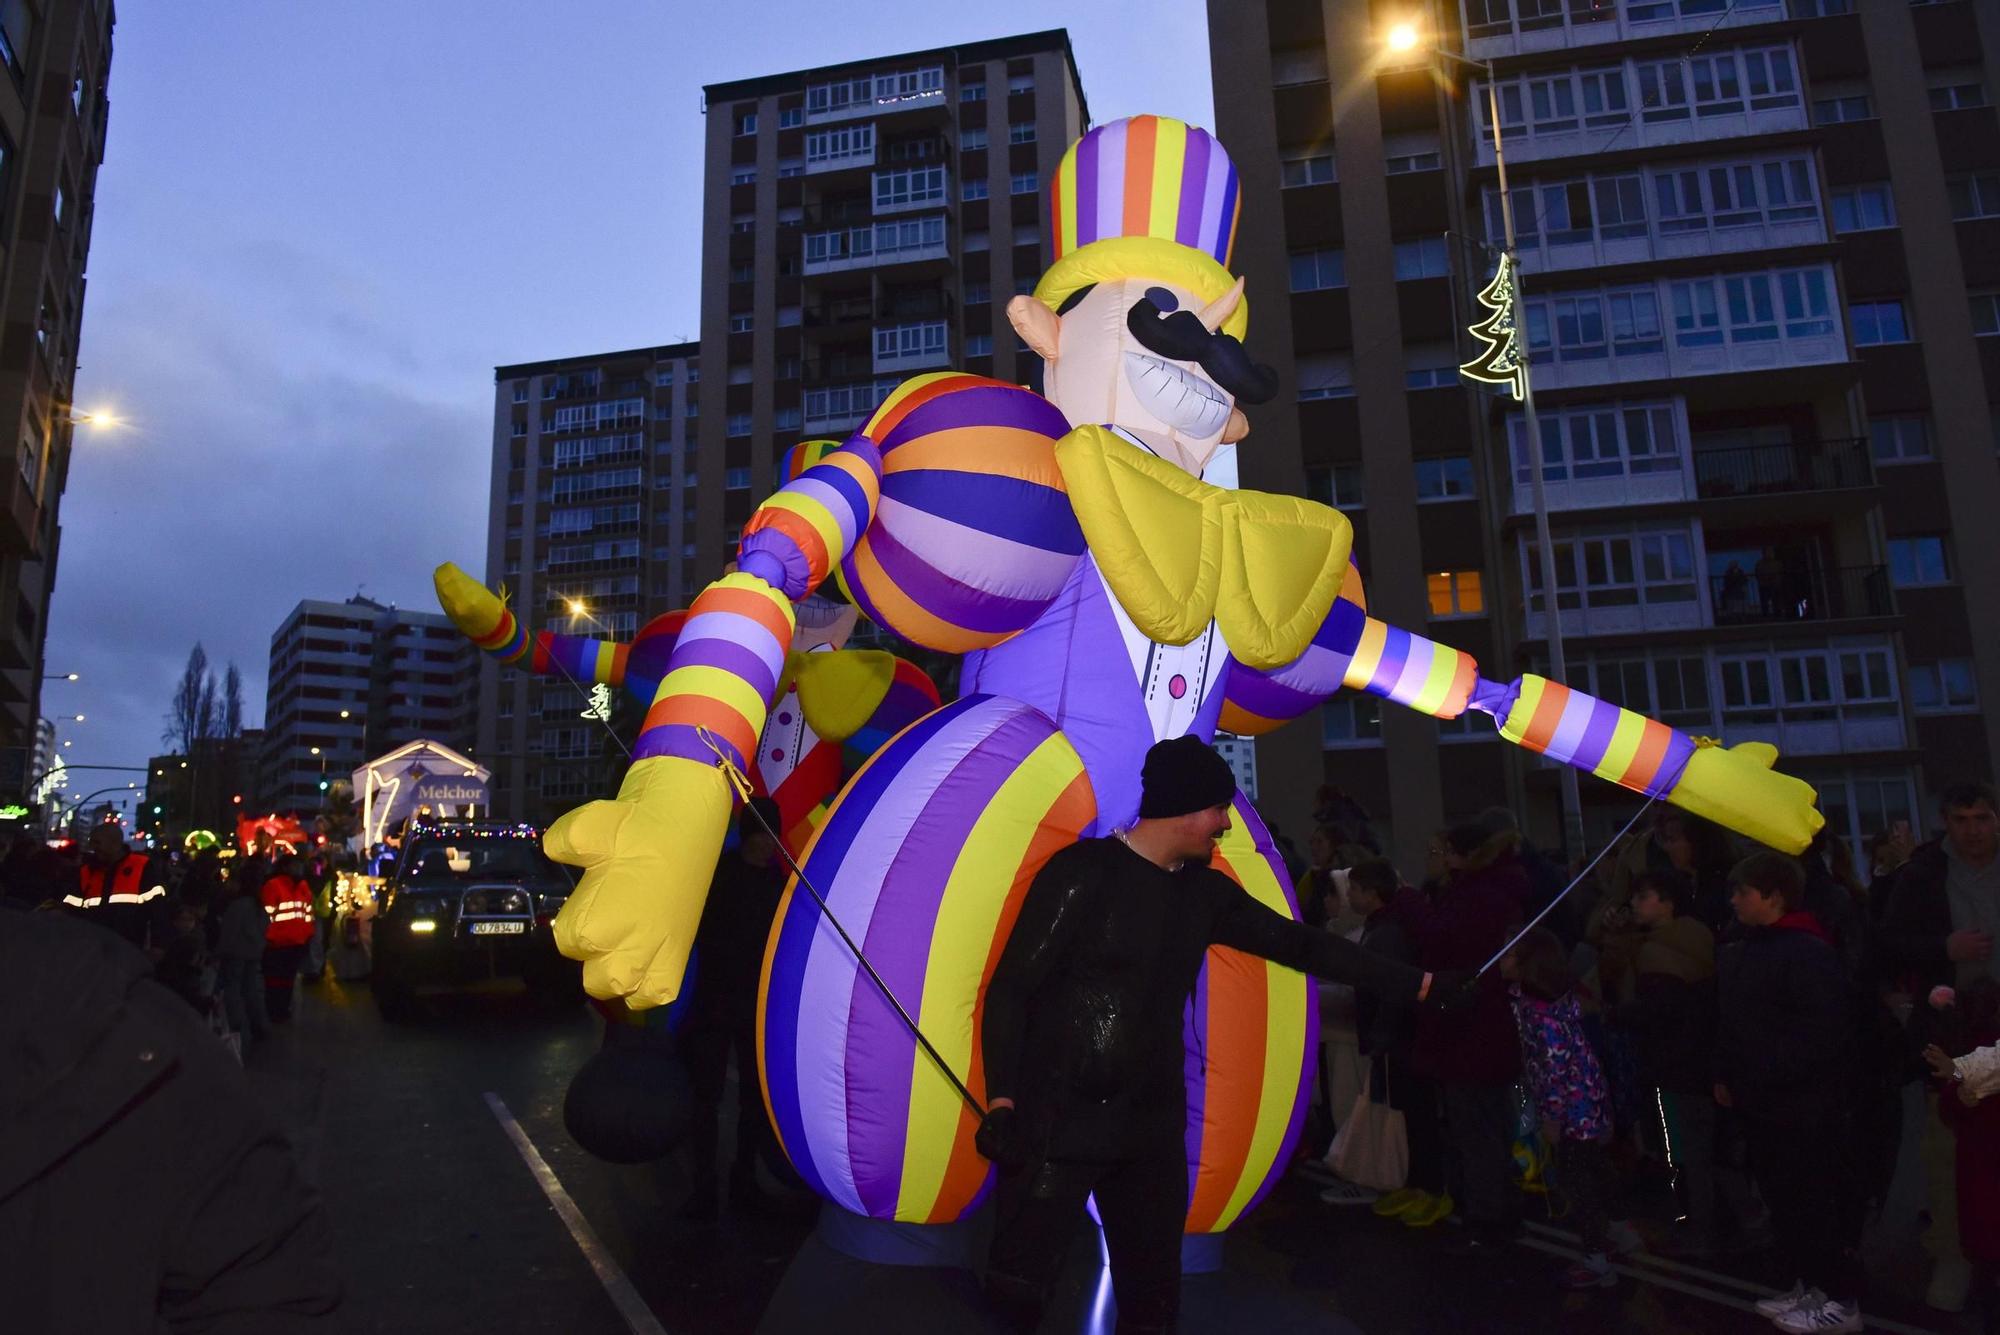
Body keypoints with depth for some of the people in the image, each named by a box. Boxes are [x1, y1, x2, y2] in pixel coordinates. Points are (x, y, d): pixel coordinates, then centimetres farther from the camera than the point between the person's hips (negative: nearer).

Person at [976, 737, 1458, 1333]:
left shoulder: (1206, 893, 7)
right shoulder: (1083, 872, -11)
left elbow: (1299, 944, 16)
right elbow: (1011, 987, -10)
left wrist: (1415, 984, 18)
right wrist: (1001, 1098, -19)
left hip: (1153, 1129, 6)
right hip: (1057, 1121, -6)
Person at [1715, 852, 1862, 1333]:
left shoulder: (1806, 951, -17)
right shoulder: (1738, 952, 10)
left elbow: (1827, 1025, -24)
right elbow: (1728, 1022, 18)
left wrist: (1773, 1070, -22)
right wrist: (1724, 1075, 14)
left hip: (1801, 1105, -9)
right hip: (1758, 1101, 9)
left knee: (1811, 1203, 1)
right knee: (1781, 1200, 16)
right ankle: (1808, 1286, 29)